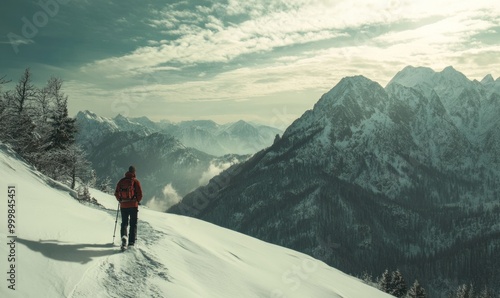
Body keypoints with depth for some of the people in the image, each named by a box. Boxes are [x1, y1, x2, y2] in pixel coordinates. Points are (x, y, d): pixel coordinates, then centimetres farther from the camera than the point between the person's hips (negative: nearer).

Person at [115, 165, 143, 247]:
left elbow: (117, 193, 3)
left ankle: (123, 235, -14)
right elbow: (140, 194, -8)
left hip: (123, 205, 2)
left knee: (124, 222, 13)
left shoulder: (121, 181, 4)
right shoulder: (136, 181, -4)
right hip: (133, 205, -2)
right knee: (133, 224, 6)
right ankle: (131, 241, 0)